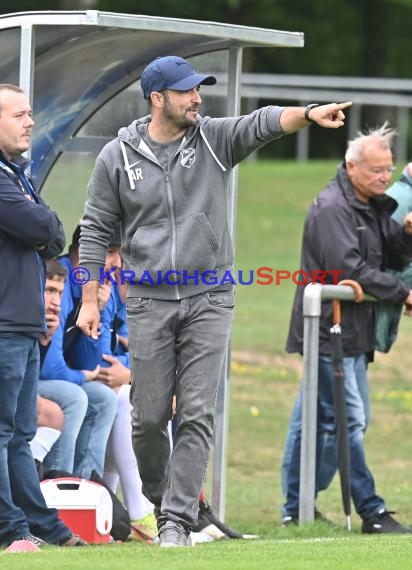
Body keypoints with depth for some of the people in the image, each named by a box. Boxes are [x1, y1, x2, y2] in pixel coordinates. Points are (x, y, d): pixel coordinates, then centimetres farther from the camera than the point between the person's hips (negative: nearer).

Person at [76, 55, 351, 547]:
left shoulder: (215, 139, 1)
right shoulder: (118, 156, 1)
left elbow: (263, 123, -18)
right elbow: (96, 229, 6)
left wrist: (309, 115, -38)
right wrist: (90, 300, 1)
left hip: (209, 299, 0)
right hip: (149, 303, 0)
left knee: (197, 414, -6)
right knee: (149, 415, 2)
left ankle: (177, 519, -3)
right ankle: (155, 502, 24)